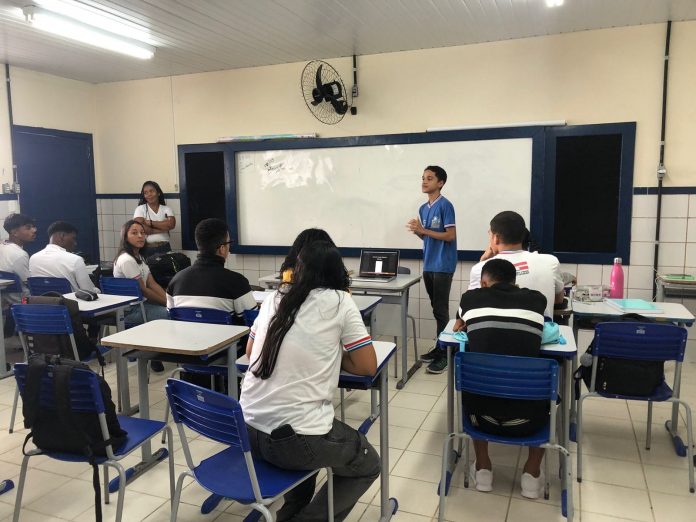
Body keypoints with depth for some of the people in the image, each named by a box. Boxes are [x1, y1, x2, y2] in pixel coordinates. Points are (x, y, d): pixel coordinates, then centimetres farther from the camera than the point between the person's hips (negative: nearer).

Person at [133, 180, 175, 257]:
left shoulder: (166, 209, 8)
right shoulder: (140, 209, 3)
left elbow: (171, 224, -10)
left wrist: (150, 222, -11)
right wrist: (163, 228, -9)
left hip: (164, 248, 2)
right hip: (146, 249, -2)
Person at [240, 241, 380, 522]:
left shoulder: (275, 297, 10)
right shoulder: (339, 301, -4)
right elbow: (368, 366, -1)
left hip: (248, 429, 6)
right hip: (294, 438, -6)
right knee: (368, 465, 21)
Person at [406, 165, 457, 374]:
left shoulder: (445, 205, -11)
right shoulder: (423, 208, 13)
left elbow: (450, 235, -15)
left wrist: (423, 230, -19)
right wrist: (417, 231, -4)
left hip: (442, 266, -8)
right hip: (428, 265, 8)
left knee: (441, 310, -6)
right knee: (436, 309, 14)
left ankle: (444, 354, 1)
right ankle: (439, 347, 23)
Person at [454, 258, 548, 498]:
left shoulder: (471, 298, 3)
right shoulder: (536, 299, 4)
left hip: (483, 416, 0)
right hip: (526, 420, 0)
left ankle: (483, 469, 32)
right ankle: (532, 473, 28)